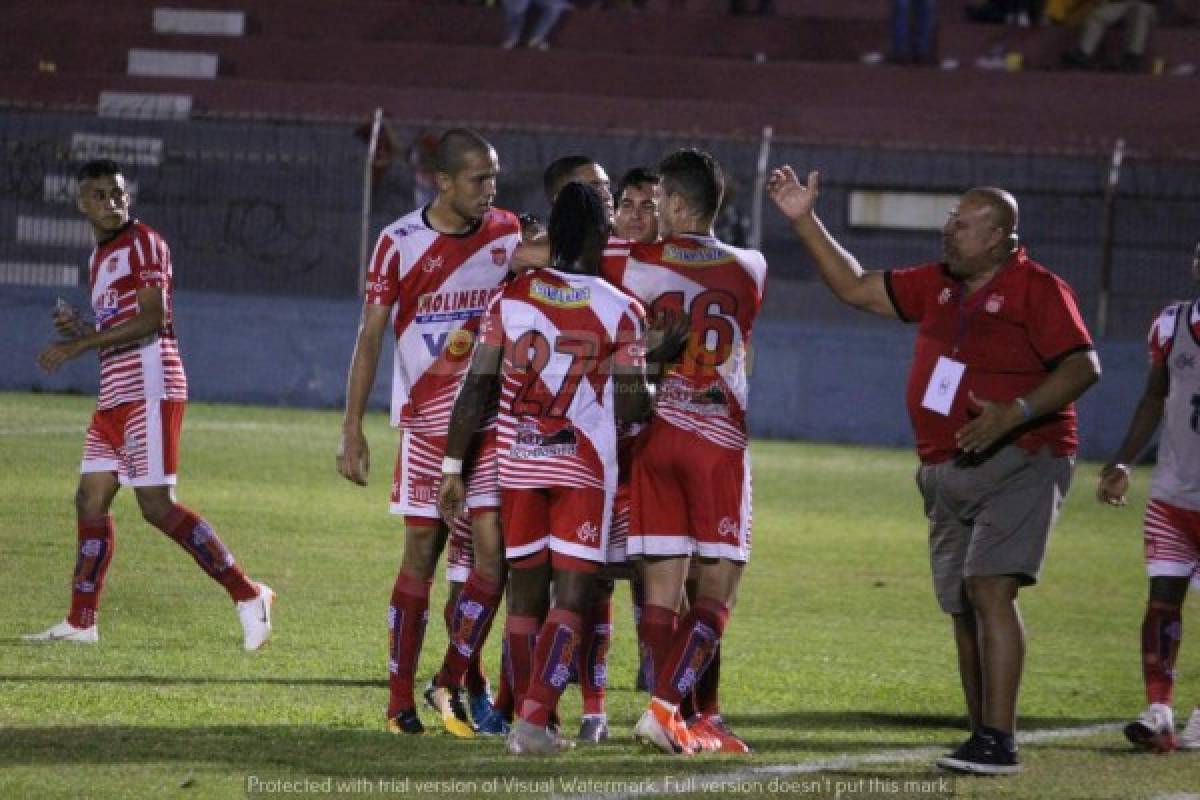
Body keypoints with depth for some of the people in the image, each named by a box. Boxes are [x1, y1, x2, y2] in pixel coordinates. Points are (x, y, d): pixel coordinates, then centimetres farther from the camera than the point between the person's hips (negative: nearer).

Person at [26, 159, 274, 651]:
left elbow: (151, 321, -18)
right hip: (114, 395, 9)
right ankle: (81, 623, 14)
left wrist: (78, 344, -18)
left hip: (148, 390, -9)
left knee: (157, 506, -13)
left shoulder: (144, 243, -7)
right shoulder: (99, 258, 21)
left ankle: (248, 596, -10)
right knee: (91, 499, 8)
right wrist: (79, 330, 6)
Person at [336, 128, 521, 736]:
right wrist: (352, 429, -6)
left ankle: (452, 683, 3)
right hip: (427, 418, -2)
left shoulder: (509, 235, 4)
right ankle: (401, 698, 4)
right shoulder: (400, 243, -4)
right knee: (421, 553, -1)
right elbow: (370, 339, -2)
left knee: (494, 554, -6)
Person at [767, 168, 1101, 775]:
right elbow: (856, 288, 19)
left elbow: (1083, 366, -15)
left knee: (989, 589, -21)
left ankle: (998, 742, -24)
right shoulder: (938, 286, 13)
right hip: (948, 473, 8)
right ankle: (983, 741, 16)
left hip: (1018, 463, -8)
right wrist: (804, 222, 12)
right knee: (963, 609, 8)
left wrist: (1014, 414, -26)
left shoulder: (1037, 289, -8)